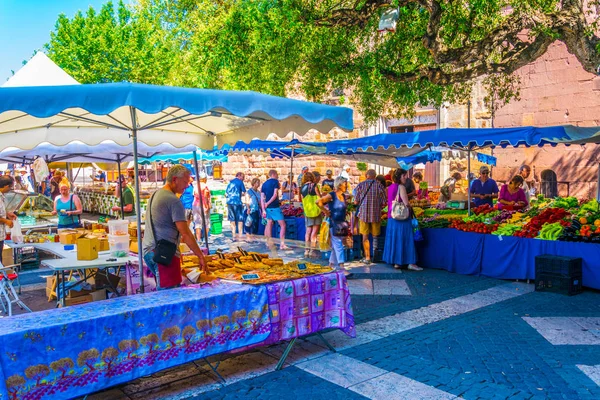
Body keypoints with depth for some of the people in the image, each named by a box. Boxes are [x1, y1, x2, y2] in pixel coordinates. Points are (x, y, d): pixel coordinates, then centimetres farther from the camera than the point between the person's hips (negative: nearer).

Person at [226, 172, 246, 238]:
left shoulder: (230, 182, 16)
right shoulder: (240, 182, 0)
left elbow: (226, 193, 15)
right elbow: (243, 192, -4)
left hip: (229, 202, 6)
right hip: (237, 202, -5)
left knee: (232, 219, 9)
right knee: (240, 219, 1)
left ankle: (234, 234, 11)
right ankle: (240, 234, -2)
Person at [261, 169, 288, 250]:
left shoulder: (264, 184, 12)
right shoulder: (275, 181, -4)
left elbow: (262, 198, 6)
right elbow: (275, 194, -12)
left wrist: (263, 210, 5)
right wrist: (267, 203, -2)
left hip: (268, 207, 7)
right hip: (275, 207, -7)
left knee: (269, 224, 16)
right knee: (283, 225, -3)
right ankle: (282, 244, -11)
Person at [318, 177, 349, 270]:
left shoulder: (343, 196, 9)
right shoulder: (331, 195, -15)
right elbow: (318, 202, -26)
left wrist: (345, 212, 12)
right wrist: (325, 211, -20)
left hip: (341, 223, 8)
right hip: (333, 223, -8)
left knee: (335, 244, 15)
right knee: (338, 243, -10)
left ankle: (332, 262, 26)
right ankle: (341, 264, -11)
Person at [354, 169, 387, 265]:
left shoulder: (361, 185, -1)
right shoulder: (379, 185, -1)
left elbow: (356, 202, 1)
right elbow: (384, 203, -2)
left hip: (363, 214, 0)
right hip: (376, 214, 0)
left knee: (365, 236, 7)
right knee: (375, 236, 15)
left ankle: (367, 257, 7)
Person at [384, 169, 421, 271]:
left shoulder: (390, 187, 10)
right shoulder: (401, 187, -13)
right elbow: (406, 203, -17)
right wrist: (409, 206, 2)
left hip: (392, 217, 8)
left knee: (394, 239, 11)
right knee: (405, 239, -4)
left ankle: (396, 262, 16)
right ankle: (411, 263, -1)